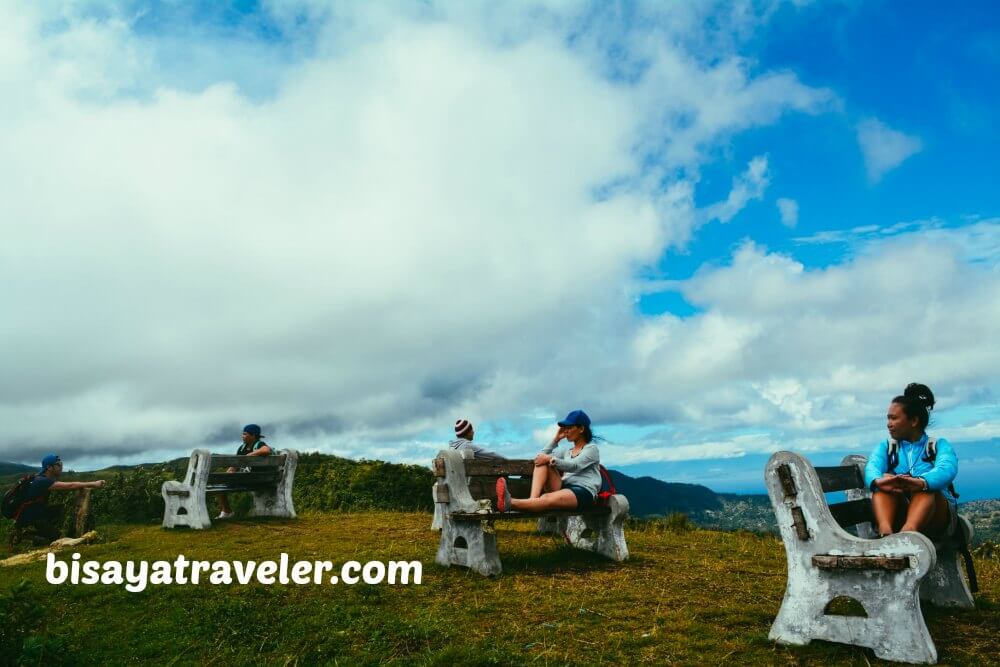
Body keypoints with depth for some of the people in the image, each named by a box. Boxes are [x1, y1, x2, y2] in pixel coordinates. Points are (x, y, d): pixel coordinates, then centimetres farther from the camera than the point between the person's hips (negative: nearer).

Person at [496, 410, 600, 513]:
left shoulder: (592, 448, 6)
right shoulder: (567, 451, 26)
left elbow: (574, 466, -13)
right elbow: (542, 456, 17)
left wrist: (550, 459, -20)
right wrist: (556, 439, 13)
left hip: (583, 493, -6)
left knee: (547, 499, -37)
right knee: (542, 462, -15)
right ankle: (532, 500, -37)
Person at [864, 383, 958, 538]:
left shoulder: (939, 445, 10)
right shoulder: (885, 447, 16)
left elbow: (946, 470, -15)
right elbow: (872, 467, -8)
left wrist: (921, 482, -39)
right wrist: (878, 481, -35)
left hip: (934, 517, -1)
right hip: (897, 515, 1)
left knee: (926, 486, -31)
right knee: (885, 479, -27)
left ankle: (906, 533, -58)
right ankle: (885, 531, -54)